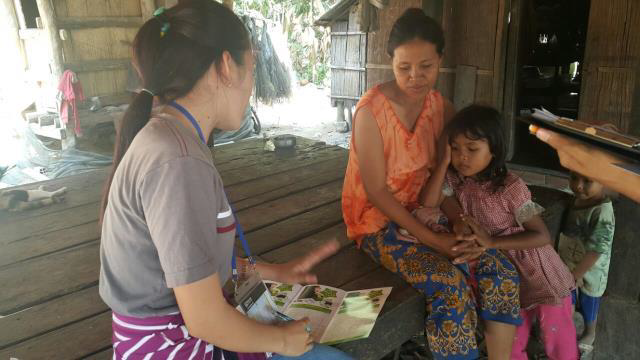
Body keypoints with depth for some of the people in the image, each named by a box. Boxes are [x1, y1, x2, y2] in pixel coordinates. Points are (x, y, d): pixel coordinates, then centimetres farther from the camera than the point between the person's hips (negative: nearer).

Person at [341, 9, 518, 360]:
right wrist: (432, 240, -21)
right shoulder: (371, 111, -19)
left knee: (501, 273, -10)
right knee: (451, 286, -26)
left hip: (425, 212, 6)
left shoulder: (442, 108, 0)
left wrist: (459, 223, -16)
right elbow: (377, 191, -18)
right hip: (379, 221, -5)